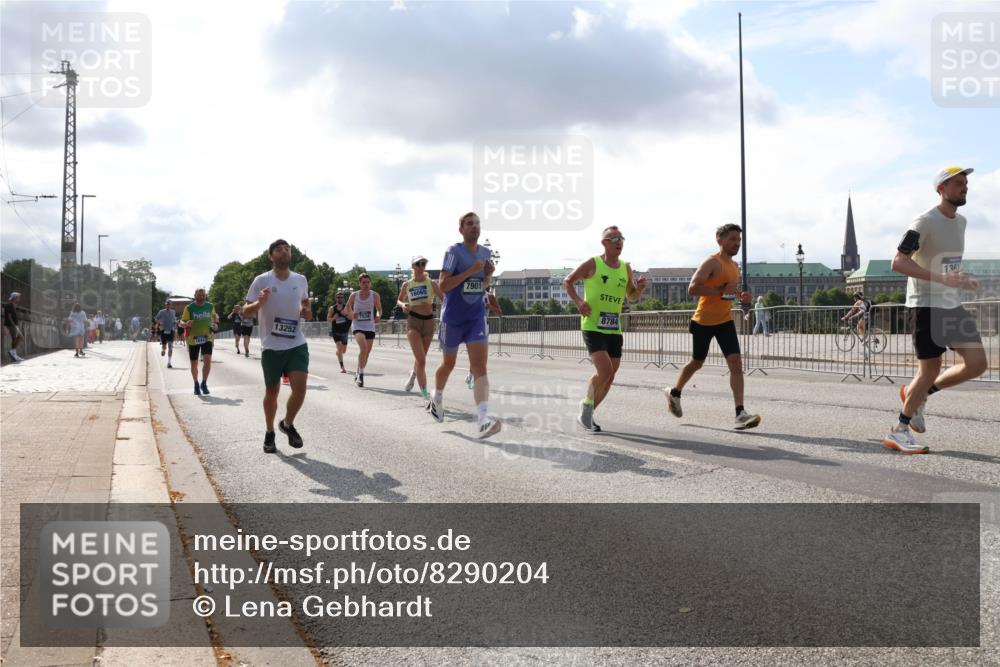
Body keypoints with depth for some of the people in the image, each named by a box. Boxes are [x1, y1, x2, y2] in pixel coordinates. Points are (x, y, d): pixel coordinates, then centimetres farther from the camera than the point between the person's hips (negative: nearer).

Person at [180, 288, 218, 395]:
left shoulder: (210, 306, 4)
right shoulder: (189, 308, -6)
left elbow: (214, 315, 25)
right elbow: (182, 322, -7)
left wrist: (215, 324, 9)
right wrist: (186, 324, -28)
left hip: (207, 338, 1)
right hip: (193, 339, -1)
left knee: (207, 360, -17)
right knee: (194, 364, 8)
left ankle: (204, 384, -3)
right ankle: (196, 384, 28)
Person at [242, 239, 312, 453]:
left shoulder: (301, 280, 7)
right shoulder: (261, 281, -4)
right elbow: (246, 312, -2)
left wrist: (306, 311, 1)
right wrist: (259, 303, -23)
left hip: (297, 344, 2)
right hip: (271, 346, -2)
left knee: (300, 388, -11)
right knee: (272, 391, 9)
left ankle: (288, 424, 16)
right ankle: (269, 433, 29)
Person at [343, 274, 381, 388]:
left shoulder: (375, 296, -2)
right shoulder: (354, 296, -3)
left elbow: (379, 309, 9)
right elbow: (346, 309, 8)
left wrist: (378, 316, -14)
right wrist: (351, 314, -14)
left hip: (370, 327, 3)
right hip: (358, 326, -3)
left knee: (367, 353, 10)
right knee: (363, 347, -27)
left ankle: (358, 374, 33)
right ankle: (361, 374, -16)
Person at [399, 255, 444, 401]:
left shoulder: (431, 283, 2)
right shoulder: (407, 285, 5)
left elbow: (445, 298, -5)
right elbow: (399, 300, 19)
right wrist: (403, 305, -3)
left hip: (428, 321, 2)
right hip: (413, 321, -2)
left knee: (421, 358, 17)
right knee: (421, 359, -15)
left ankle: (413, 375, 52)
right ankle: (425, 395, -13)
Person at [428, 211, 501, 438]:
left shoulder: (485, 252, 7)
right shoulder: (454, 252, -11)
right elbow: (443, 285, -19)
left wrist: (489, 274, -2)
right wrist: (471, 270, -23)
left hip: (477, 318, 3)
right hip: (453, 318, -3)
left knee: (480, 366, -13)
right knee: (448, 364, 15)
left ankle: (484, 419, -24)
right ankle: (437, 399, 45)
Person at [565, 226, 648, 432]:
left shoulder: (626, 268, 9)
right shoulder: (593, 264, -6)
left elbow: (632, 297, 19)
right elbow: (568, 282, 2)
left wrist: (640, 288, -4)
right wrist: (579, 301, -15)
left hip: (614, 329, 6)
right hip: (592, 327, -6)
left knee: (609, 377, 7)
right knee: (605, 370, -20)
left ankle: (587, 414, 26)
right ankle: (586, 405, 5)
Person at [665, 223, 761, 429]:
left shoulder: (734, 266, 12)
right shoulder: (711, 262, -14)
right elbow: (692, 289, -24)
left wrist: (741, 296, 6)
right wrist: (722, 290, -27)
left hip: (725, 321, 6)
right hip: (704, 322, -6)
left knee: (736, 362, -10)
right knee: (697, 362, 10)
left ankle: (740, 414, -14)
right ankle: (674, 392, 38)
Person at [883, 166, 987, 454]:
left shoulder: (961, 221, 13)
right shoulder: (926, 222, -14)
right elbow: (898, 262, -22)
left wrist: (964, 279, 8)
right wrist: (943, 279, -28)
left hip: (953, 305, 8)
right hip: (926, 304, -8)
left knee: (977, 364, -2)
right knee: (930, 370, -5)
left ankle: (916, 393, 18)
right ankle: (899, 430, 10)